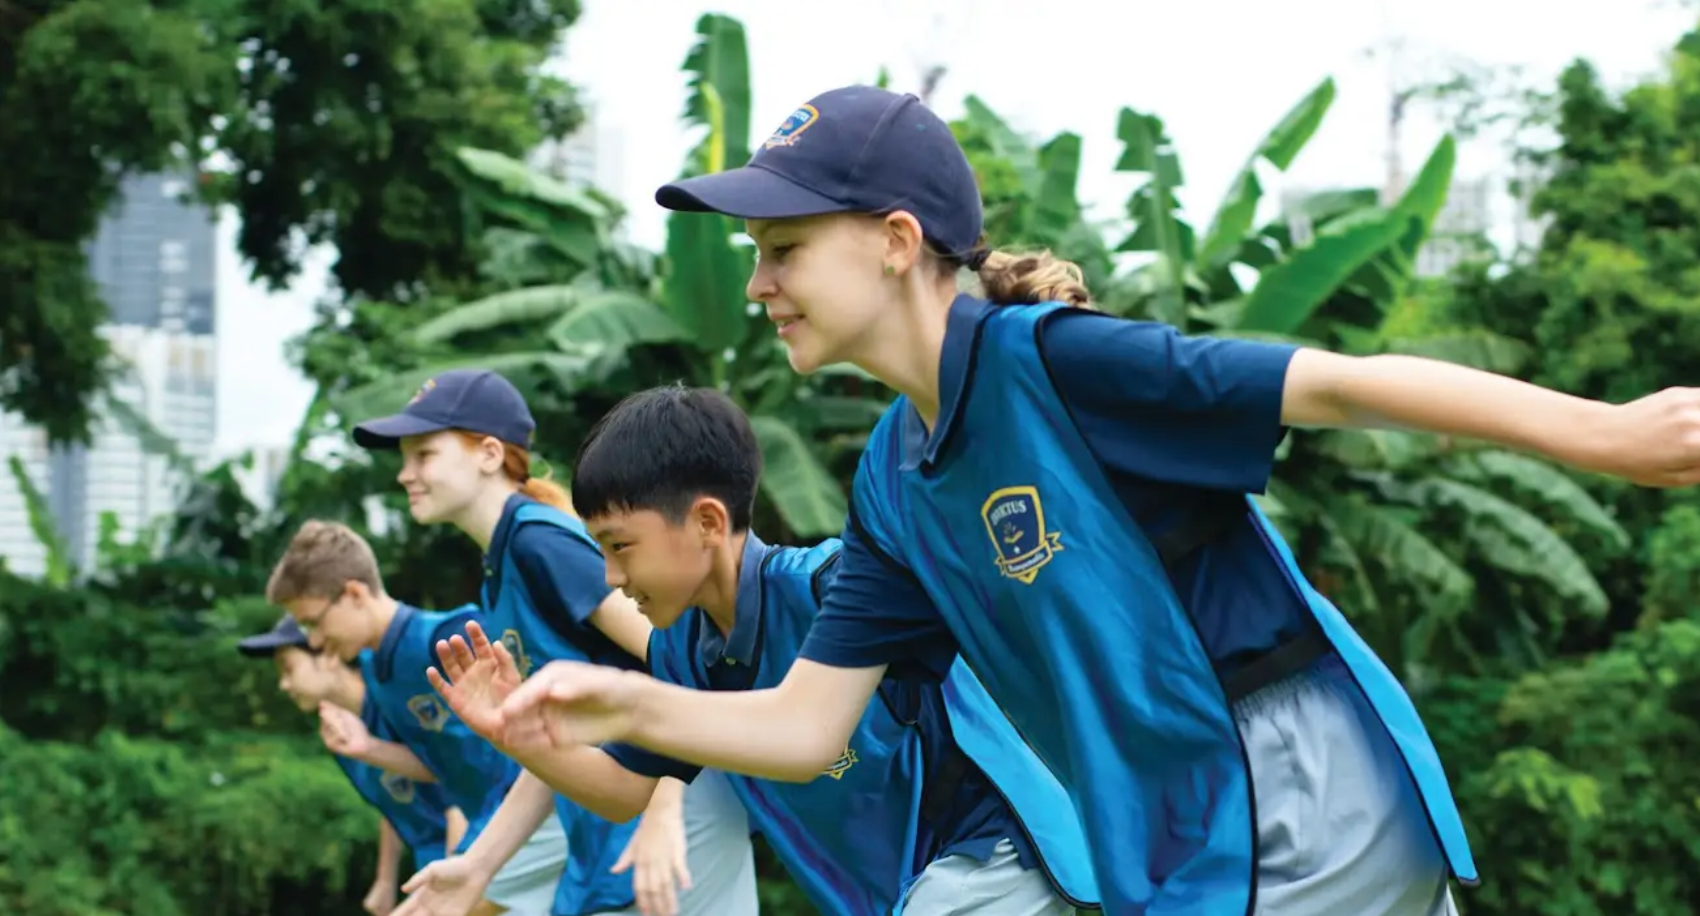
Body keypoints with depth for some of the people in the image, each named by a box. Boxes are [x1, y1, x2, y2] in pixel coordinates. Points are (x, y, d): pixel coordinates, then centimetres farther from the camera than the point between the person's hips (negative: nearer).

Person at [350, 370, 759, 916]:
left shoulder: (538, 539, -11)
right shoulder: (499, 577, 16)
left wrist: (664, 811, -26)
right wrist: (474, 867, 17)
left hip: (664, 833, -9)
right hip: (601, 845, 9)